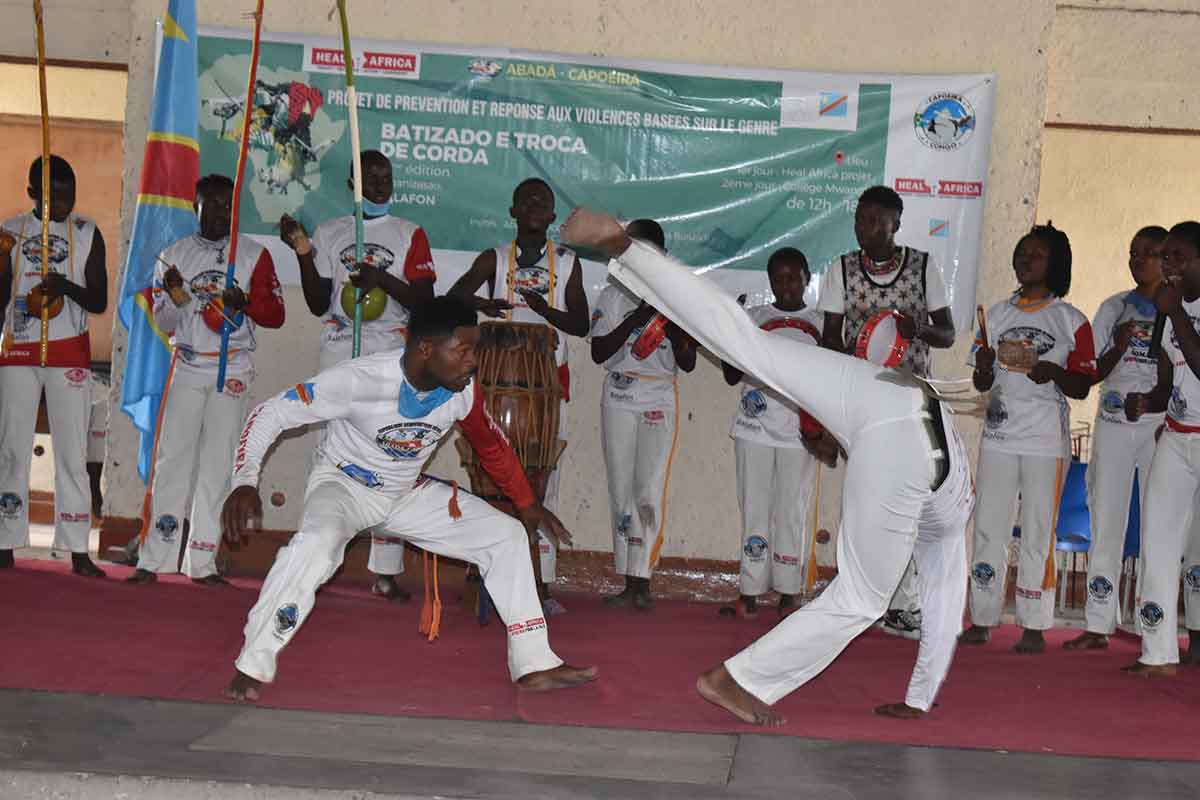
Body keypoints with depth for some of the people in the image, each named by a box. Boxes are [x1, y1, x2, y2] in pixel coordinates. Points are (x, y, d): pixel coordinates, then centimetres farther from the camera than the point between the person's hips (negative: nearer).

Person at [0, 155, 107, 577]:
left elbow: (99, 301, -1)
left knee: (72, 451, -3)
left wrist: (67, 287, -20)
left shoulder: (87, 233, 2)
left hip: (69, 352, -1)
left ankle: (78, 552, -3)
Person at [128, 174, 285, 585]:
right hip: (187, 366, 1)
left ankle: (202, 562, 3)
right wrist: (174, 298, -16)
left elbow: (275, 315, 2)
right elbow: (163, 323, 5)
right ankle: (153, 560, -3)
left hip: (233, 370, -1)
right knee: (172, 457, -4)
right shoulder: (174, 254, 7)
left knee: (217, 462, -1)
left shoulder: (254, 254, 4)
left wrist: (246, 303, -17)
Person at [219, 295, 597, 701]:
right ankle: (253, 667, -24)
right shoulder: (360, 379, -32)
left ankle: (535, 665, 9)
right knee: (315, 543, -39)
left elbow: (493, 446, 6)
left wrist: (527, 504, 15)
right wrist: (245, 483, -39)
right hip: (343, 485, -6)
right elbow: (271, 413, -26)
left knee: (507, 535, 0)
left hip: (408, 493, 6)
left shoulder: (463, 390, -15)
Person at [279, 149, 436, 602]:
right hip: (339, 355, 2)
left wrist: (384, 279, -18)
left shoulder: (410, 235, 7)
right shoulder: (330, 232, 12)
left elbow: (424, 301, -2)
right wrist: (304, 254, -5)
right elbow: (318, 305, 8)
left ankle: (386, 571, -3)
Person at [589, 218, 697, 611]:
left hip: (660, 400, -1)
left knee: (649, 492, -12)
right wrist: (636, 319, -15)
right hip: (619, 399, 2)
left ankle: (641, 581, -12)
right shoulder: (612, 297, 5)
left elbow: (688, 364, 2)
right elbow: (599, 352, -5)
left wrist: (674, 329, -15)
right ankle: (630, 583, 4)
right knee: (622, 492, 0)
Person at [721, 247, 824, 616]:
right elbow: (732, 376, 6)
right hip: (756, 427, 1)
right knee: (755, 508, 1)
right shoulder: (753, 318, 8)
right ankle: (750, 591, 4)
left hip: (800, 431, 0)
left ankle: (788, 593, 7)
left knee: (793, 512, 1)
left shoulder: (821, 323, 8)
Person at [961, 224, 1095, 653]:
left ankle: (1034, 626, 4)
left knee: (1038, 533, -2)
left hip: (1046, 440, -4)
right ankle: (982, 619, 12)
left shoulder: (1071, 320, 1)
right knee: (988, 529, 4)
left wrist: (1053, 373, -19)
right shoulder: (998, 314, 12)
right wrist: (983, 367, -9)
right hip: (999, 434, 4)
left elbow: (1082, 388, 1)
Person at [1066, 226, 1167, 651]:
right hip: (1114, 423, 2)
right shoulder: (1115, 307, 11)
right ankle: (1098, 626, 1)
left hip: (1162, 425, -2)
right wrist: (1118, 348, -10)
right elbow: (1092, 372, 9)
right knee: (1106, 522, -1)